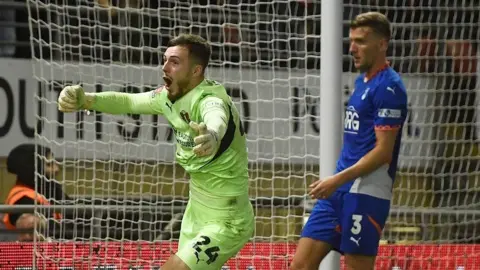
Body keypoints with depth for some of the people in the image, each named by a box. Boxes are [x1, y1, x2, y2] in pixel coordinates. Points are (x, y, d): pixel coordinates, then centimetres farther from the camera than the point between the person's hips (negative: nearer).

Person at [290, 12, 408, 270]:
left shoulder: (388, 87, -12)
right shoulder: (362, 81, 17)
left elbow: (383, 152, -17)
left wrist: (338, 179, -20)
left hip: (365, 193, -9)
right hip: (340, 190, 9)